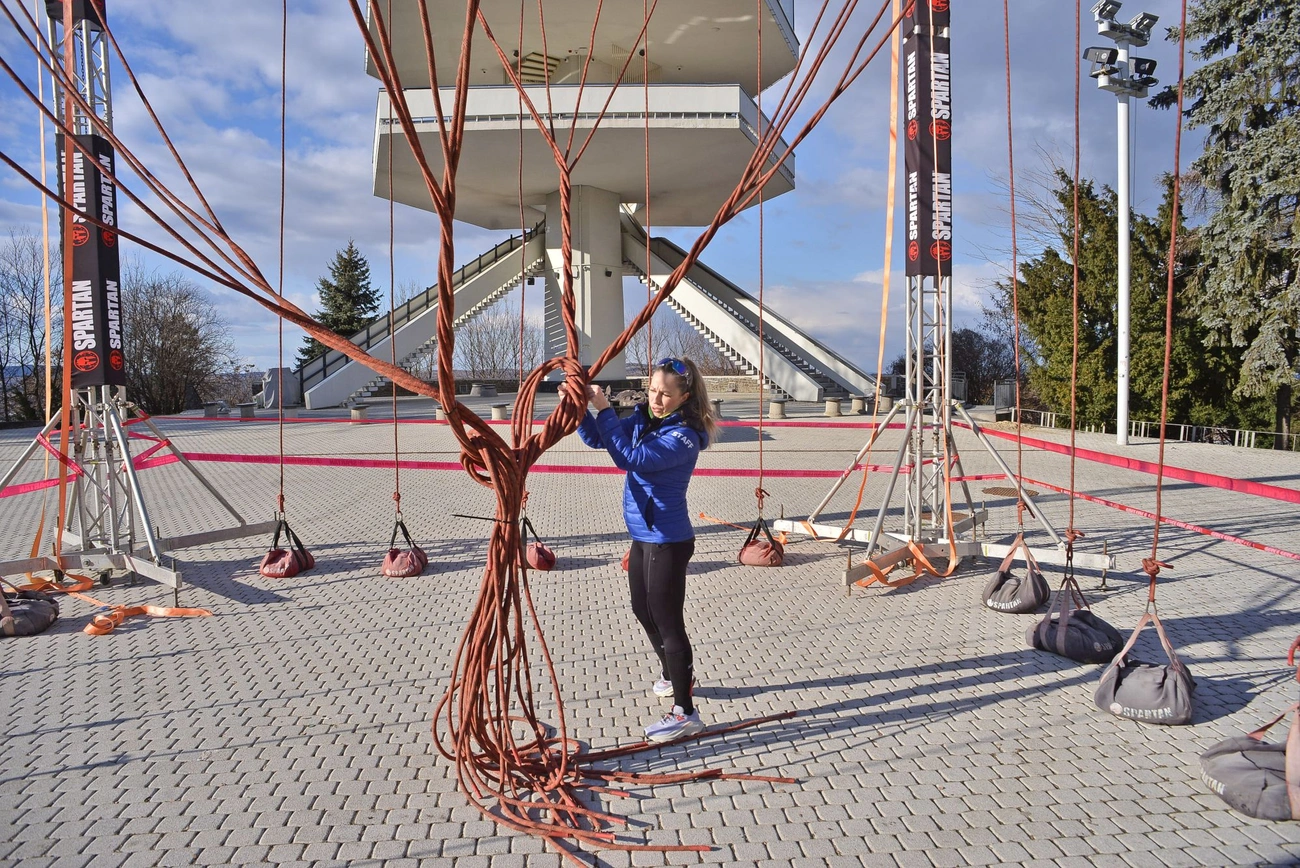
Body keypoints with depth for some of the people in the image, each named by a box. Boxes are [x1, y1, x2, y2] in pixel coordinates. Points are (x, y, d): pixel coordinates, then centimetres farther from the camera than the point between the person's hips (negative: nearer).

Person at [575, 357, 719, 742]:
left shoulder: (683, 436, -22)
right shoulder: (643, 419, 2)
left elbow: (630, 458, -31)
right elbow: (596, 438, 4)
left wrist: (604, 409, -29)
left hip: (667, 541, -9)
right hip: (643, 535, 9)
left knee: (667, 620, -3)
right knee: (643, 609, 24)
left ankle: (685, 713, 9)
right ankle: (676, 673, 48)